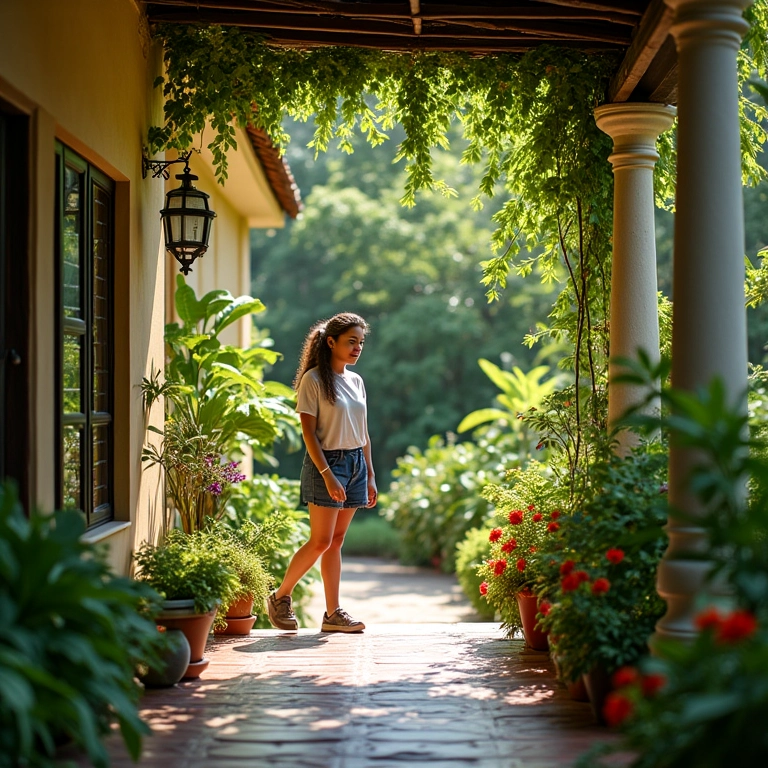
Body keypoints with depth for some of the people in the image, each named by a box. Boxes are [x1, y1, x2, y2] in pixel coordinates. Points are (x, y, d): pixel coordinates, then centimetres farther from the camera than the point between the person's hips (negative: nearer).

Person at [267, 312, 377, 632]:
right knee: (320, 542, -7)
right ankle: (280, 597, 10)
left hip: (356, 464, 6)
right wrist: (327, 474, -19)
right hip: (326, 463, -6)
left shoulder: (356, 381, 12)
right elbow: (308, 431, -12)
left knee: (336, 541, 8)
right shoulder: (314, 380, -8)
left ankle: (333, 613, 10)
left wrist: (370, 476, 12)